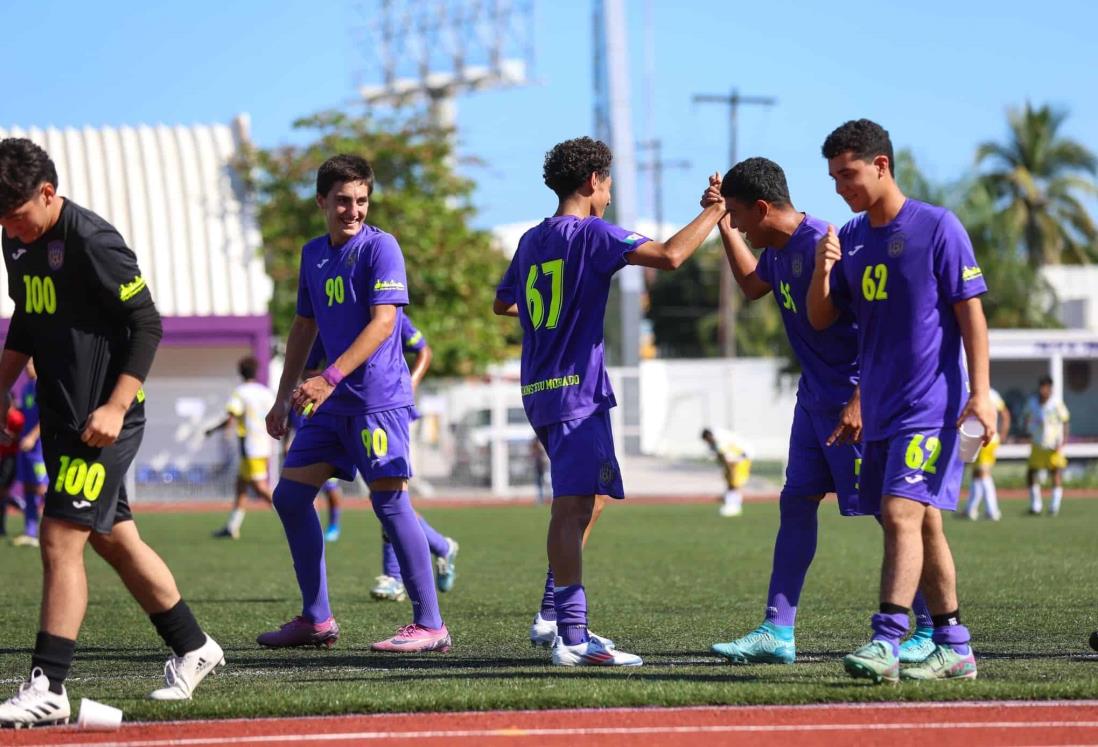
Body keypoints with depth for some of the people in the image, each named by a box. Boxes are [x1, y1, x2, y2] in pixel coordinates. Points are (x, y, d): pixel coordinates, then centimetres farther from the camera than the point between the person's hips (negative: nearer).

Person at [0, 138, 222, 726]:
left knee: (60, 540, -12)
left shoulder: (92, 242, -18)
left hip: (103, 420, -9)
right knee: (114, 540, 15)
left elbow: (147, 324, -15)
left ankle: (47, 688, -11)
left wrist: (116, 406, -20)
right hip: (61, 415, 9)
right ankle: (192, 649, 29)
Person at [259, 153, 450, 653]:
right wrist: (285, 397, 19)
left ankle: (430, 625, -4)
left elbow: (383, 321, -18)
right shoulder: (313, 254, 14)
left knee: (389, 501, -10)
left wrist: (330, 378, -24)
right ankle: (316, 621, 15)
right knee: (290, 495, 7)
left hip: (378, 398, -8)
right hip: (332, 403, 8)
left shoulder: (380, 247, -9)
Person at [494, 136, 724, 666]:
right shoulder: (592, 234, -9)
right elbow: (670, 255, -20)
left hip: (539, 391, 9)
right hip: (576, 389, -9)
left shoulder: (531, 241, 15)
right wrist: (714, 213, -6)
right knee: (574, 505, -15)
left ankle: (555, 615, 19)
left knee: (579, 503, 21)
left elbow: (502, 302, 31)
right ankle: (572, 639, -23)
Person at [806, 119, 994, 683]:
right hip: (878, 409, 7)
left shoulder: (938, 228, -6)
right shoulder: (850, 238, 11)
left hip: (930, 405, -7)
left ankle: (886, 642, -24)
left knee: (902, 514, -18)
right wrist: (822, 272, -7)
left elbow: (971, 313, -7)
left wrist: (980, 393, -15)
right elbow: (820, 320, 13)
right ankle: (953, 648, 17)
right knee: (921, 523, 10)